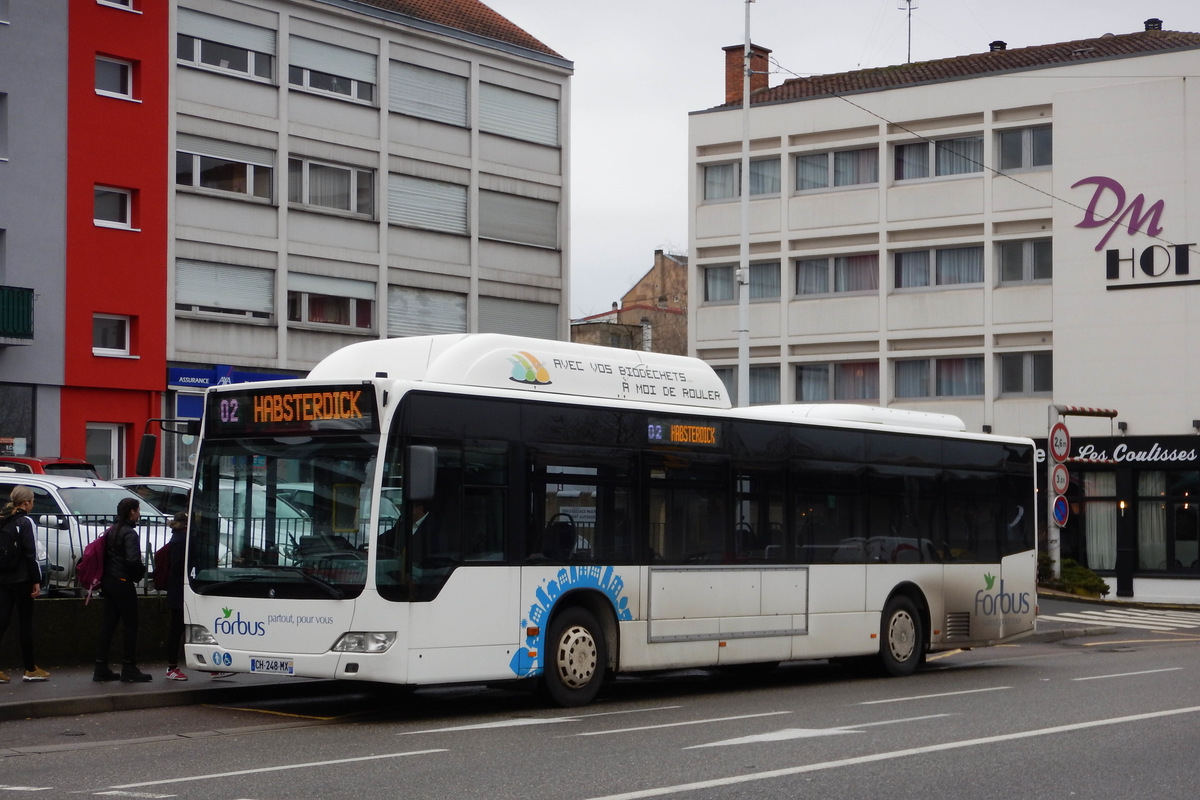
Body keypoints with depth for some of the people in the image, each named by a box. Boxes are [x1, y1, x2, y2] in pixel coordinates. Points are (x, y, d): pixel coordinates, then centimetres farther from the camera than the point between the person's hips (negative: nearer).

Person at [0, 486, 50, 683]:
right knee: (26, 623, 2)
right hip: (21, 579, -6)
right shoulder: (25, 522, -11)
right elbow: (30, 554, -14)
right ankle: (31, 669, 10)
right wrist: (36, 581, -10)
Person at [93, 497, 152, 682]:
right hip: (123, 582, -9)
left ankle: (101, 668, 11)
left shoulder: (112, 531, 13)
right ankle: (129, 669, 0)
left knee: (108, 623, 11)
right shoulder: (130, 533, -15)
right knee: (130, 624, -2)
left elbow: (105, 554, 17)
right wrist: (142, 572, -7)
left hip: (108, 581, 9)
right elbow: (133, 560, -25)